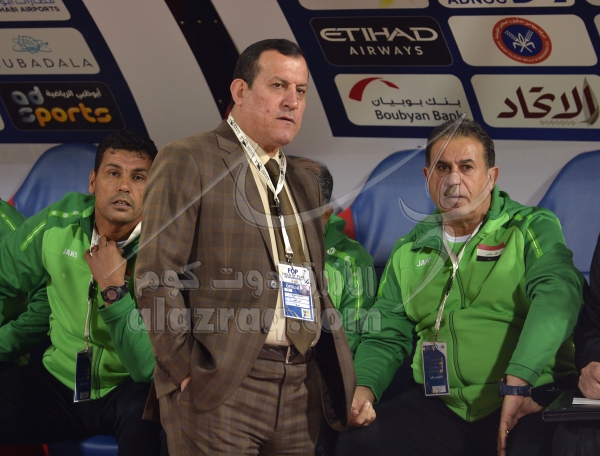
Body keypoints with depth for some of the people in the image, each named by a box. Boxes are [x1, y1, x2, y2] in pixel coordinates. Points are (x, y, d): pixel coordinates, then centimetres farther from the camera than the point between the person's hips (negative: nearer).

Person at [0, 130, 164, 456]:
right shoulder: (58, 224, -7)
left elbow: (148, 367, -23)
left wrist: (113, 288, -28)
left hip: (127, 388, -4)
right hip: (59, 379, 4)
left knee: (144, 415, -38)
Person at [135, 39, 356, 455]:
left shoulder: (305, 184, 21)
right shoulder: (187, 161, -1)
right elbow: (156, 276, -8)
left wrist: (338, 373, 10)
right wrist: (186, 371, -12)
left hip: (300, 390, 6)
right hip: (221, 387, -6)